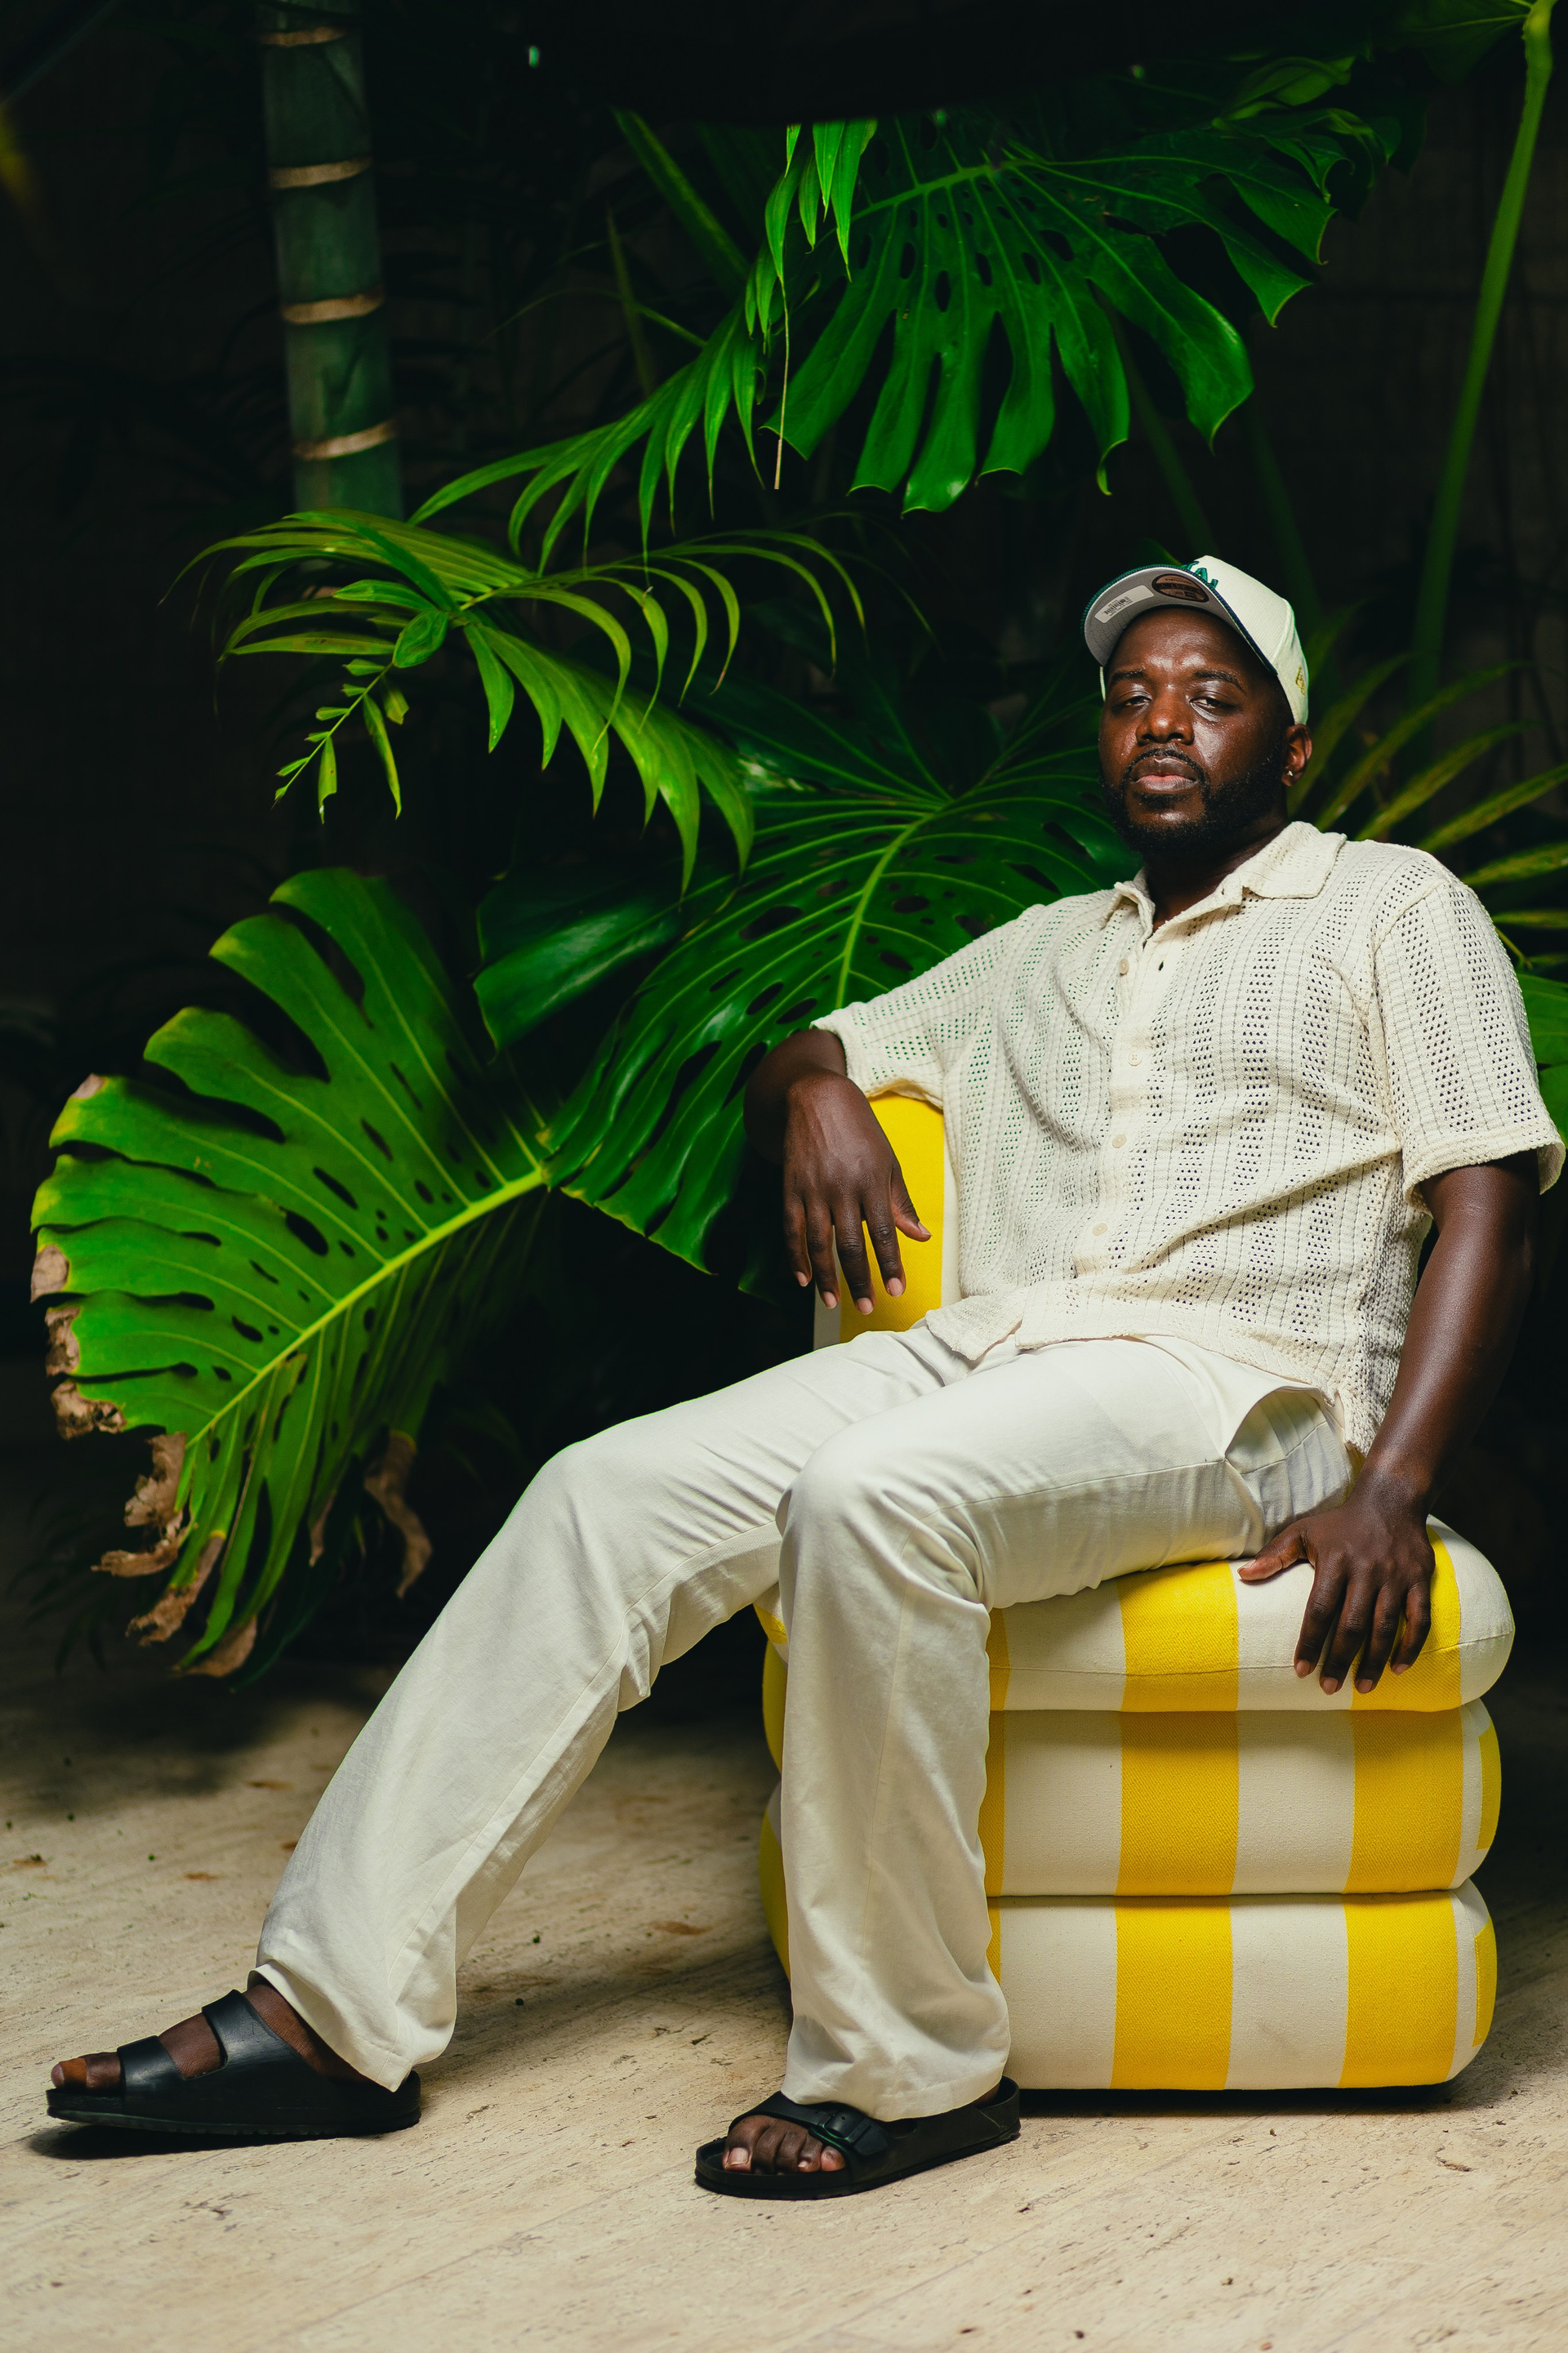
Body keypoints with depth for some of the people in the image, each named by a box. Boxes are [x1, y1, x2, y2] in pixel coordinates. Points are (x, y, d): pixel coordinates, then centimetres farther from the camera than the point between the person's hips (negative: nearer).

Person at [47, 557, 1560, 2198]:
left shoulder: (1392, 908, 10)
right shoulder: (1042, 953, 28)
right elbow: (797, 1062, 34)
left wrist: (1393, 1491, -16)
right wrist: (815, 1087, 6)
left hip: (1233, 1385, -6)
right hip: (983, 1350, 6)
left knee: (872, 1494, -36)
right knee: (609, 1491, -13)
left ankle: (906, 2068, -26)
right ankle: (338, 2012, -14)